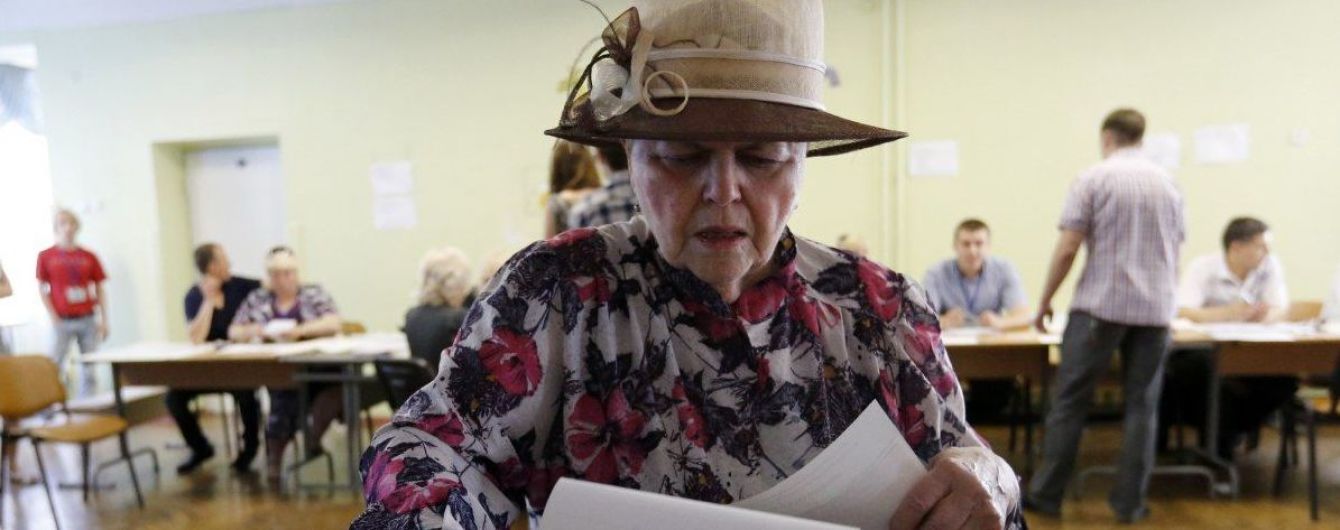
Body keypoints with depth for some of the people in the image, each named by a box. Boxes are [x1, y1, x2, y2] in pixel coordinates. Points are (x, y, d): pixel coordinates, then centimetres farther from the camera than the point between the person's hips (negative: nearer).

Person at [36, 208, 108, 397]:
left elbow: (100, 290, 9)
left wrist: (104, 320, 4)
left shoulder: (89, 257, 7)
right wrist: (53, 318, -6)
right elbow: (42, 289, 3)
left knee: (88, 366, 4)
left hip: (88, 319, 2)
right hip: (63, 321, -2)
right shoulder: (45, 256, 3)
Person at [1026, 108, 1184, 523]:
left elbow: (1067, 249, -10)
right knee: (1141, 406, 9)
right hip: (1154, 309, 5)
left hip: (1099, 306, -4)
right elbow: (1175, 253, 16)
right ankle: (1130, 503, 13)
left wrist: (1045, 302, 0)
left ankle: (1046, 494, 9)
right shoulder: (1167, 182, 11)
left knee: (1070, 402, 3)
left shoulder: (1093, 179, -4)